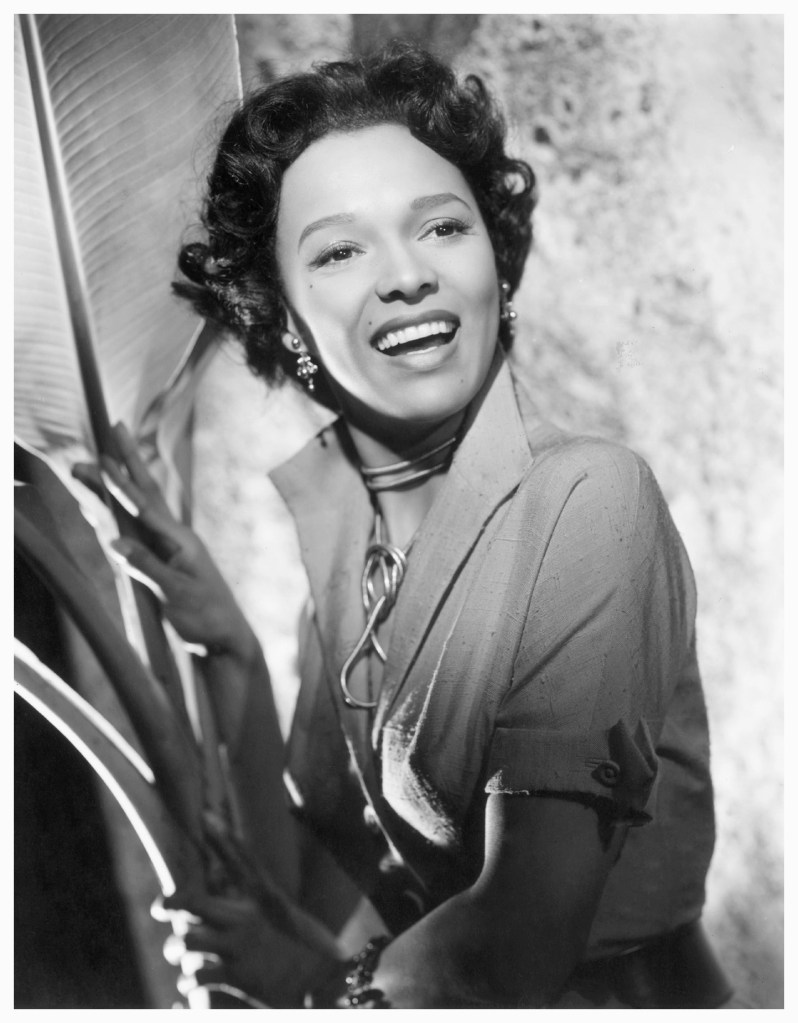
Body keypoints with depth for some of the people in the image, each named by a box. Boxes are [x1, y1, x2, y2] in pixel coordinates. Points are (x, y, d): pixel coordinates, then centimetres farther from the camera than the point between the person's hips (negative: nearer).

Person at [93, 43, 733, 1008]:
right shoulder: (296, 502, -5)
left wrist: (321, 983, -3)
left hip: (613, 992, -3)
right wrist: (231, 654, -17)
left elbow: (521, 944, -18)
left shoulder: (587, 497, -20)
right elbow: (307, 886, -4)